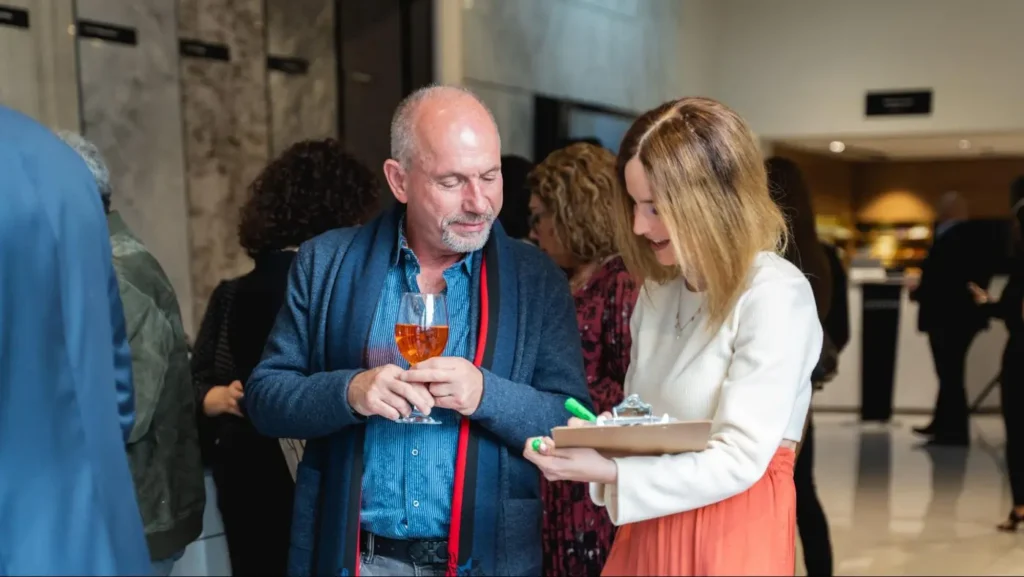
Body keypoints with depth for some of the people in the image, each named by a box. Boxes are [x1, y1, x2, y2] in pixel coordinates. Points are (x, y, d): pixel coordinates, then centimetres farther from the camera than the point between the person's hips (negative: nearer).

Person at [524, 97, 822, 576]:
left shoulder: (775, 295, -15)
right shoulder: (657, 291, 9)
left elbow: (739, 461, -20)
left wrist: (608, 472, -28)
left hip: (732, 536, -6)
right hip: (647, 532, 7)